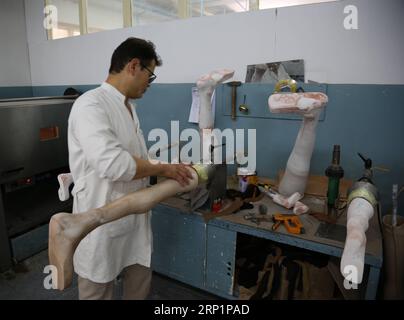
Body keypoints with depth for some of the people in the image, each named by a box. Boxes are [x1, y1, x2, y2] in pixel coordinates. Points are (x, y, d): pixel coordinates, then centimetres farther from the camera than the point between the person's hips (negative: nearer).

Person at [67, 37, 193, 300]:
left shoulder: (128, 107, 10)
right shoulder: (90, 105, -21)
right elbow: (113, 163, -33)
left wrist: (171, 170, 7)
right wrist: (163, 169, -18)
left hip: (135, 219, 8)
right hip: (102, 224, -8)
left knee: (140, 287, 23)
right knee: (98, 292, 15)